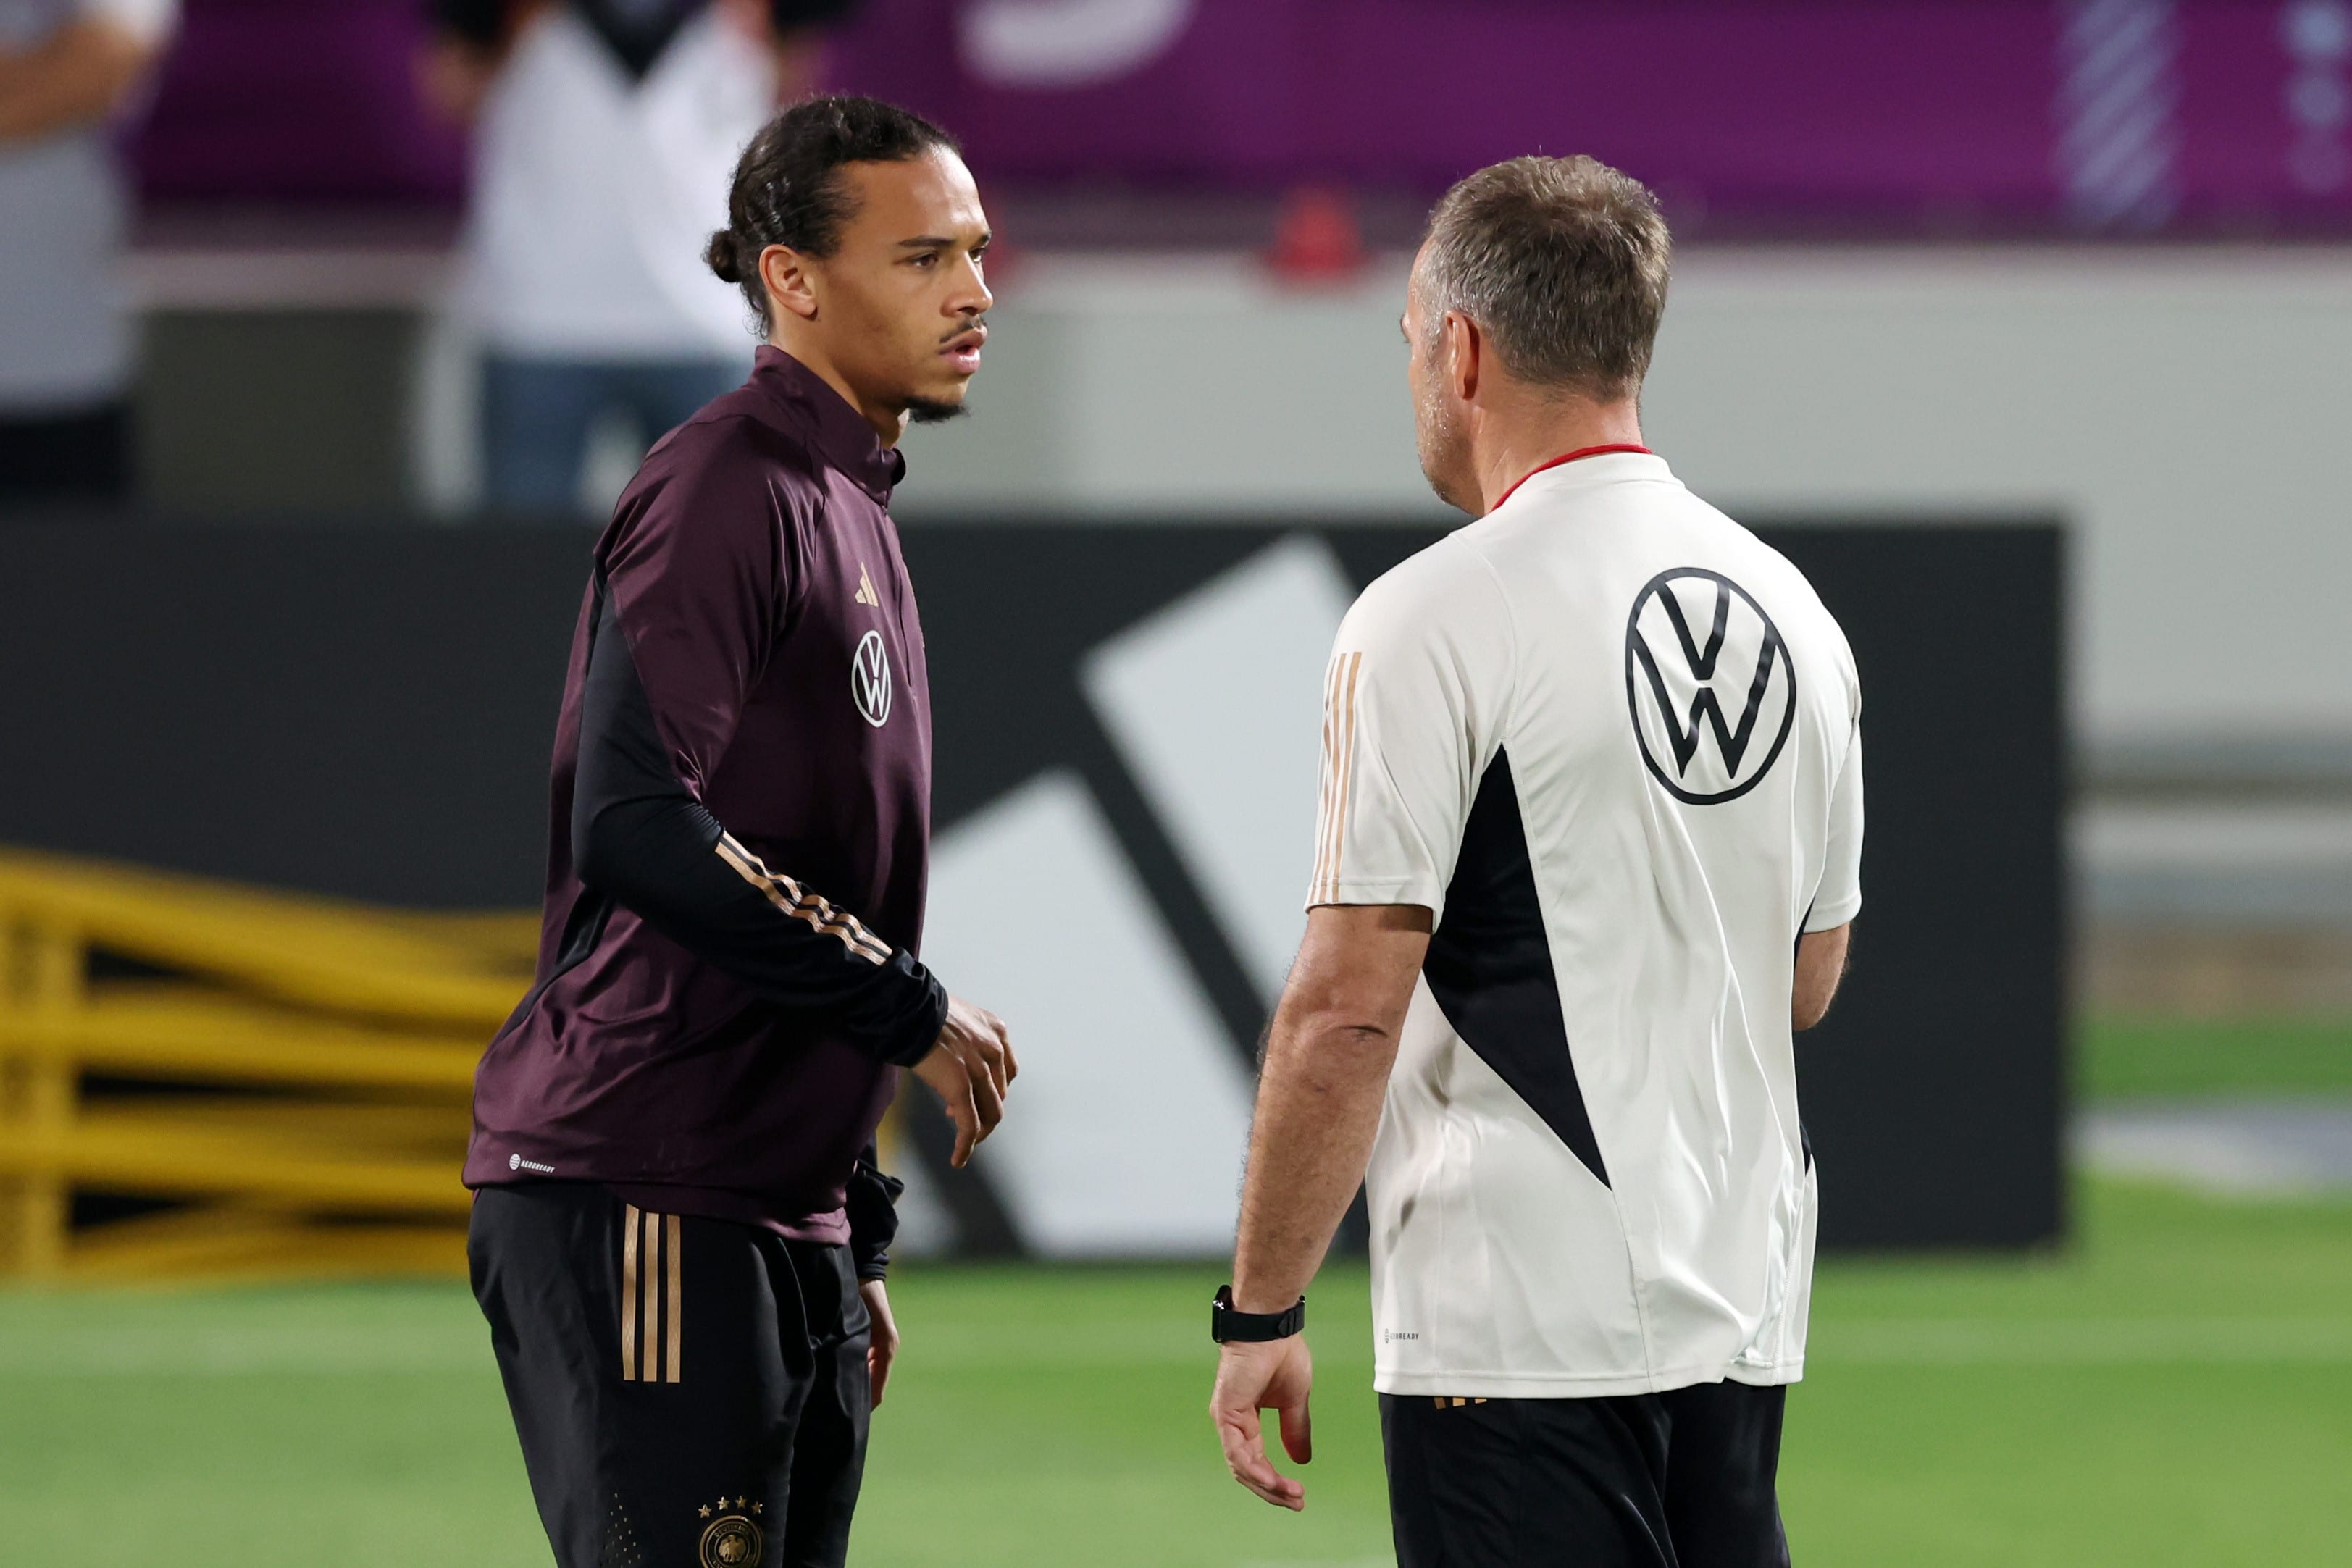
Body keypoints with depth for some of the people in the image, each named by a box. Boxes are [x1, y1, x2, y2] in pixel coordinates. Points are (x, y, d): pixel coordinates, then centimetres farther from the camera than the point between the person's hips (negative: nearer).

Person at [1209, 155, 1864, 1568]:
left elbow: (1346, 1012, -14)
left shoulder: (1436, 619, -11)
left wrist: (1261, 1311, -9)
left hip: (1522, 1327, -7)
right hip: (1745, 1308, 7)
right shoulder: (1793, 611, 11)